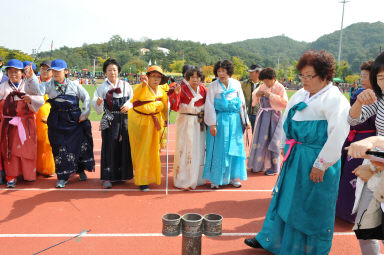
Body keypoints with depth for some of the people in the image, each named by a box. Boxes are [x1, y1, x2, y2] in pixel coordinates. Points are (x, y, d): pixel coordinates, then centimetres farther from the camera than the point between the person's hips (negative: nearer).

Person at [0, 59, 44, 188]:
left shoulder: (29, 85, 5)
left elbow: (40, 100, -5)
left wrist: (30, 99, -21)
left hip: (26, 123, -1)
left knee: (27, 148, 3)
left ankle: (28, 174, 17)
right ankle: (11, 177, 13)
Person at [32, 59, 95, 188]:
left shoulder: (74, 85, 3)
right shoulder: (48, 85, 2)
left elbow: (86, 97, 7)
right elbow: (37, 90, -16)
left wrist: (85, 113, -1)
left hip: (75, 120, 0)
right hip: (57, 122, 0)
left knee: (79, 144, 6)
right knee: (60, 147, 1)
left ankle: (81, 170, 29)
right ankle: (62, 177, 12)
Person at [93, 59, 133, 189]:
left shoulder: (126, 85, 9)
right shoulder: (101, 87, 6)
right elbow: (99, 111, 1)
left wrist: (128, 105, -11)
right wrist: (98, 104, -20)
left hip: (125, 121, 2)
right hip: (109, 122, -1)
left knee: (124, 147, 4)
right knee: (109, 148, -3)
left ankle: (122, 174, 19)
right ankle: (108, 178, 2)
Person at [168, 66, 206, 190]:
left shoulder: (202, 89, 6)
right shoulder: (182, 88, -7)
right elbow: (175, 107, -17)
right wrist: (176, 93, -31)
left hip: (199, 123, 5)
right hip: (185, 123, -5)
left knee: (199, 150, 11)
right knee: (185, 150, -3)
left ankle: (197, 178, 25)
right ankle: (183, 181, 6)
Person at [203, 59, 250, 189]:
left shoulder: (236, 84, 6)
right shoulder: (213, 86, -3)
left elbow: (242, 104, 10)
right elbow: (210, 106, -5)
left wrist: (246, 121, 9)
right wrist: (212, 124, -10)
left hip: (234, 120, 3)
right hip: (219, 120, -3)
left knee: (234, 148, 7)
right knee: (218, 149, 0)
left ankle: (233, 176, 21)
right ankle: (215, 178, 12)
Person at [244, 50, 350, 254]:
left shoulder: (335, 100, -13)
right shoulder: (300, 95, 9)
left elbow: (337, 136, -18)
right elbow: (287, 120, 18)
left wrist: (321, 165, -19)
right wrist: (287, 146, 15)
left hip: (316, 160, -7)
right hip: (294, 156, 7)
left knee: (312, 206, 6)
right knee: (285, 197, 16)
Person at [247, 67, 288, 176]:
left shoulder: (279, 87, -7)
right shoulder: (262, 86, 8)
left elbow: (284, 103, -18)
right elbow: (253, 100, 13)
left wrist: (270, 95, -21)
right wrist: (257, 94, -9)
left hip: (273, 117, -5)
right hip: (262, 116, 6)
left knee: (271, 142, -2)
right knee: (260, 140, 10)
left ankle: (273, 167, 11)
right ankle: (259, 164, 25)